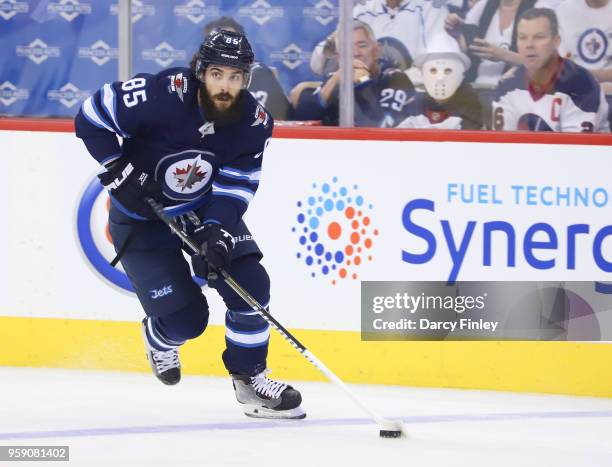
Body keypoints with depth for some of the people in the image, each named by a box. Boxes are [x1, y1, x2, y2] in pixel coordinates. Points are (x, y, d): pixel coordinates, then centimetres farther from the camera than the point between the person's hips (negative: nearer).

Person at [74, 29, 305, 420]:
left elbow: (235, 187, -13)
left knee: (250, 285, -15)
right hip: (141, 217, -4)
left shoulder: (254, 122, -16)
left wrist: (217, 230, -29)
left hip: (205, 209, 4)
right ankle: (160, 338, 27)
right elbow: (92, 117, -19)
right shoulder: (160, 95, -29)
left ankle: (249, 377, 5)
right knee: (186, 319, -11)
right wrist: (119, 171, -24)